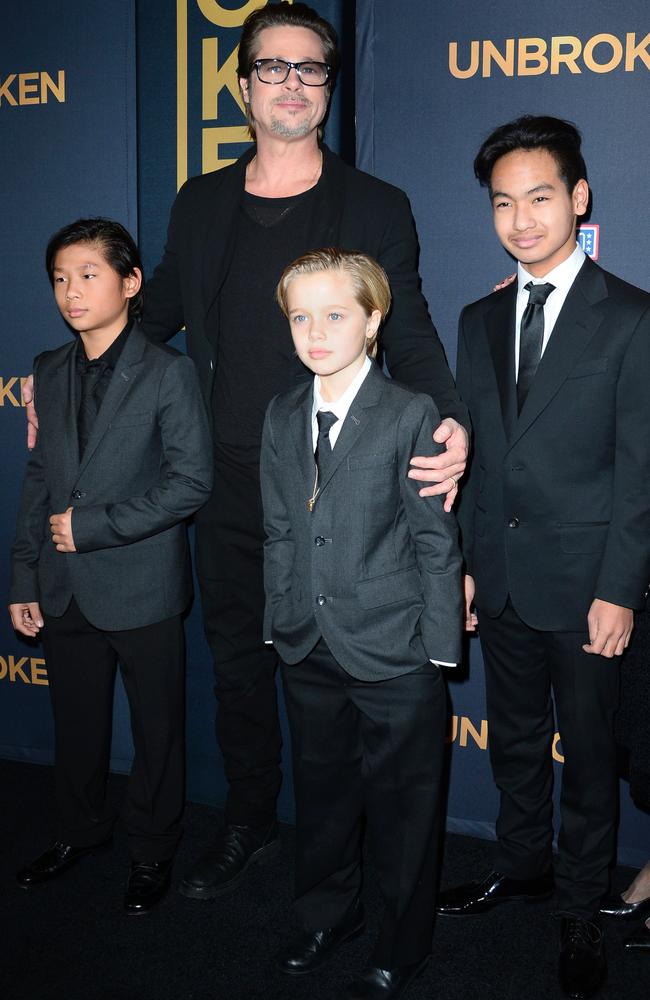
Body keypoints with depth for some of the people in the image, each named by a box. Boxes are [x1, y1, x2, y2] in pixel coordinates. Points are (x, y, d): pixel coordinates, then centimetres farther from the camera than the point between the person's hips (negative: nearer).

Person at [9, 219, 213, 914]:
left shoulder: (168, 372, -8)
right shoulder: (50, 372, 8)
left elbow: (191, 482, -14)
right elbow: (38, 480, 11)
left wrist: (92, 527, -16)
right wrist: (25, 579, 6)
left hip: (140, 589, -4)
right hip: (64, 591, 5)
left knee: (156, 729, 9)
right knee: (76, 723, 19)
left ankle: (151, 852, 29)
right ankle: (80, 831, 41)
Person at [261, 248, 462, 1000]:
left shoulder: (410, 415, -10)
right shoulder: (281, 417, 6)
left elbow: (436, 540, -9)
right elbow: (279, 533, 10)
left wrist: (440, 646, -10)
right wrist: (280, 621, 8)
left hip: (394, 657, -5)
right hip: (309, 651, 5)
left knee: (401, 807, 10)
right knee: (321, 794, 20)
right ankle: (326, 916, 43)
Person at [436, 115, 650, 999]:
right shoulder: (481, 320, 9)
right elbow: (470, 456, 11)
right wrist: (459, 561, 8)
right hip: (500, 579, 5)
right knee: (514, 739, 19)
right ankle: (522, 866, 39)